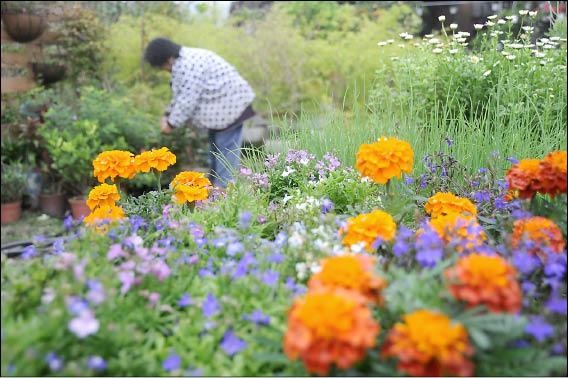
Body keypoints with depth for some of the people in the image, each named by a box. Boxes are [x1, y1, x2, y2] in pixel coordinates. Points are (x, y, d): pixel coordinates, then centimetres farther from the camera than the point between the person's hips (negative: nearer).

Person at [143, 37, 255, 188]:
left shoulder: (188, 66, -23)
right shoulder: (186, 60, 12)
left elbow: (187, 101, -22)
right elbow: (181, 95, 19)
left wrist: (171, 123, -11)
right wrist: (167, 114, 12)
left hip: (229, 107, -11)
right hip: (219, 109, 11)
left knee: (225, 153, -8)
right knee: (215, 152, 18)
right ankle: (215, 184, 29)